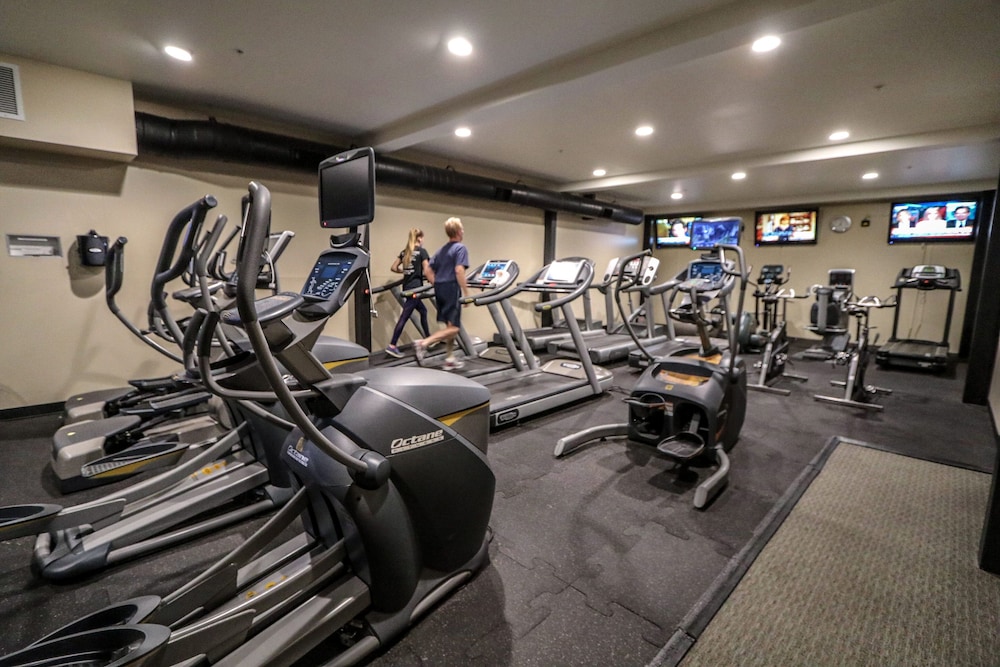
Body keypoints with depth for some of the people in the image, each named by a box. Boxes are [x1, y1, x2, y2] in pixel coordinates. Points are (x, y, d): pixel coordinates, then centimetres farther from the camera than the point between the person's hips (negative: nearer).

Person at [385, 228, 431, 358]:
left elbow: (394, 268, 11)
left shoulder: (404, 252, 12)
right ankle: (392, 346, -8)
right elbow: (426, 272, -12)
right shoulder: (422, 251, -7)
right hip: (415, 287, -8)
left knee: (423, 311, 21)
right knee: (404, 317, -8)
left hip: (406, 287, 8)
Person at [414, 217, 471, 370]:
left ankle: (450, 359, 16)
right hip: (451, 289, -8)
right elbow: (459, 271, -20)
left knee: (449, 326, 14)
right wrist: (466, 293, -18)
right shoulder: (461, 248, -6)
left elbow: (429, 272, 15)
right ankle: (423, 343, -19)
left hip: (439, 289, 8)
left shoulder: (441, 250, 17)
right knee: (453, 327, -6)